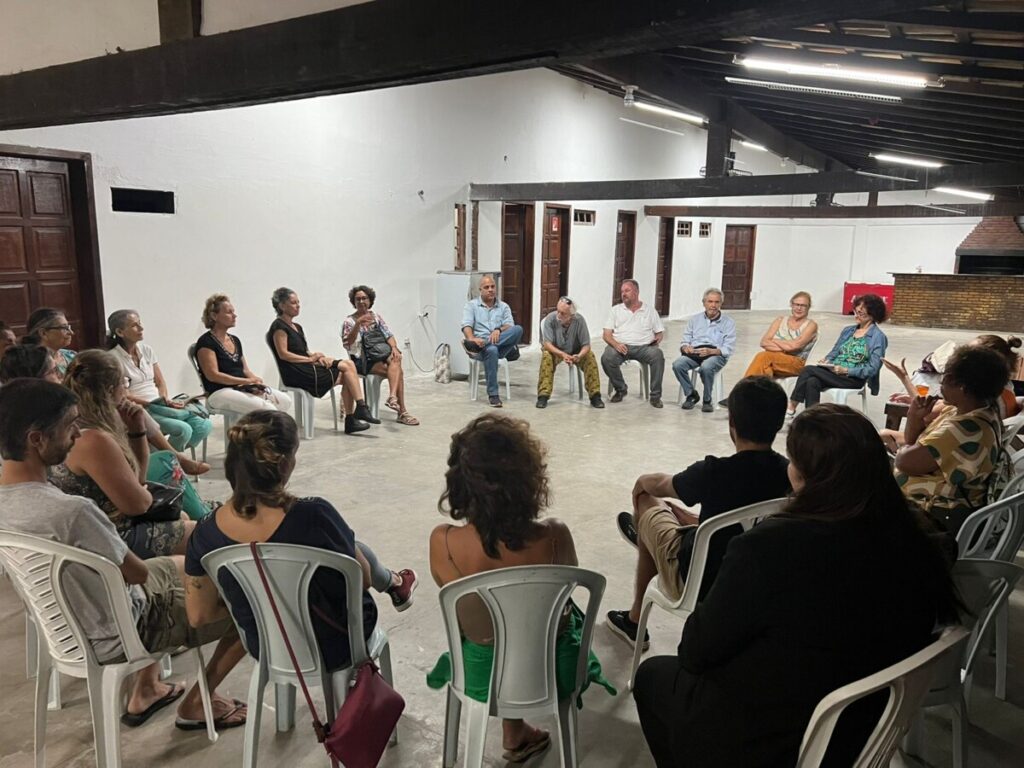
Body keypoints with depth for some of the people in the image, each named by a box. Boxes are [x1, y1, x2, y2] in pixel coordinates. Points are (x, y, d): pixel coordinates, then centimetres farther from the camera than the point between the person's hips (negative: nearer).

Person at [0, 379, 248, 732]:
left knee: (183, 567, 30)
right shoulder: (72, 511, -36)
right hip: (116, 636, -8)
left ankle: (145, 690, 35)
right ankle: (197, 704, 18)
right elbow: (138, 574, -20)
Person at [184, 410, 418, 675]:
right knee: (359, 550, 24)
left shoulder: (206, 533, -20)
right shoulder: (314, 516, -33)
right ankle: (395, 584, 56)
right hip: (334, 647, -3)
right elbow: (362, 579, -17)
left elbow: (198, 615, -5)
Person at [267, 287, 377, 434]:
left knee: (348, 364, -9)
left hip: (307, 367, 8)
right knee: (346, 373, -12)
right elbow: (283, 354, -14)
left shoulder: (297, 327, 22)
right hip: (296, 373, -8)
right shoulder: (279, 326, -6)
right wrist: (311, 359, -13)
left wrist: (318, 357, -3)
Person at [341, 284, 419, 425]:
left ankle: (393, 397, -41)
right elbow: (348, 343, -15)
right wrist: (358, 324, -27)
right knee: (398, 371, -25)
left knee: (396, 359, -32)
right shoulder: (349, 321, 2)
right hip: (365, 361, -4)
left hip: (383, 354, 4)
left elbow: (388, 335, 9)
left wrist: (394, 347, -13)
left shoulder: (376, 316, 15)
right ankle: (402, 411, -23)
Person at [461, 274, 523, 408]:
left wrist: (499, 330, -20)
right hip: (481, 343, -2)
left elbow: (510, 326, 3)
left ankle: (476, 346, -32)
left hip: (501, 345, 3)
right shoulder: (471, 305, 12)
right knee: (491, 350, -40)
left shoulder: (504, 307, 19)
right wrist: (472, 338, -26)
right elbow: (466, 326, -4)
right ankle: (492, 395, -33)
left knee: (518, 329, -28)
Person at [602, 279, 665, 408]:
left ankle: (655, 396, -20)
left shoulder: (650, 310, 16)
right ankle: (620, 389, -5)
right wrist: (616, 344, -14)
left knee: (658, 355, -33)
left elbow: (660, 332, 16)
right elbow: (606, 334, 6)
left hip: (644, 347, 0)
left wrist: (657, 339, -9)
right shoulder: (616, 310, 15)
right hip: (620, 346, 0)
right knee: (606, 358, -32)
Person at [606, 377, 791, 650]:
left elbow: (659, 484, -6)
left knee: (648, 501, 17)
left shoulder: (714, 473, -27)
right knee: (672, 508, 22)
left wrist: (643, 482, 17)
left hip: (699, 584, -5)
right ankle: (645, 535, 56)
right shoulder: (789, 474, -15)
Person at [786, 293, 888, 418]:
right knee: (812, 382, -29)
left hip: (854, 378, -6)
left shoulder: (878, 337, -4)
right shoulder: (848, 330, 16)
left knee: (808, 369, -24)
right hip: (834, 372, 6)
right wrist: (826, 361, -6)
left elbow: (872, 369, -11)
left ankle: (791, 408, -15)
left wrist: (846, 370, -21)